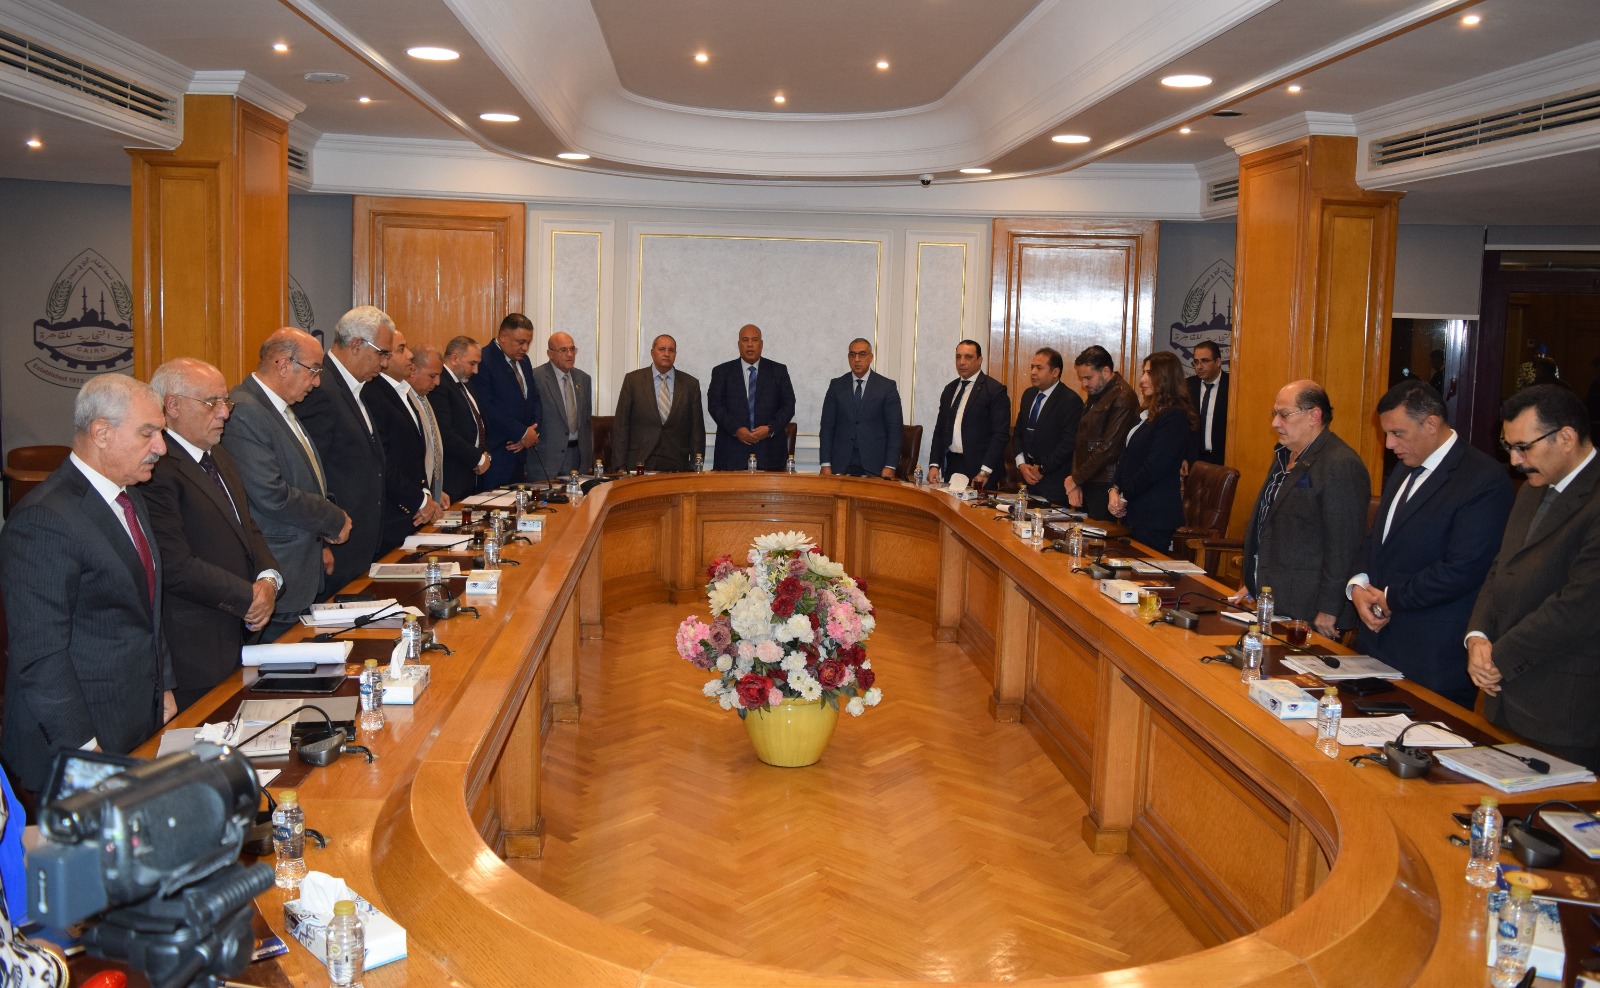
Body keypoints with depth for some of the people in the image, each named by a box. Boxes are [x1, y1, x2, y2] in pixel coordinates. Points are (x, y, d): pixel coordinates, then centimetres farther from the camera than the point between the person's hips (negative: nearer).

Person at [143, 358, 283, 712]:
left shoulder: (218, 456, 14)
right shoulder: (158, 472, -18)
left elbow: (248, 529, 17)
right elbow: (177, 568, -23)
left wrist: (268, 578, -2)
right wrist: (250, 598, -14)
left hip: (237, 641, 9)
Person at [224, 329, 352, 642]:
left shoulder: (284, 410, 14)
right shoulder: (243, 411, -18)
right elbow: (272, 497, -24)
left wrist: (321, 542, 14)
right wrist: (335, 521, -12)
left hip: (306, 576, 10)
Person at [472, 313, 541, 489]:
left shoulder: (524, 361, 16)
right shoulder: (483, 361, -11)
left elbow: (534, 398, 19)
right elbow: (486, 408, -18)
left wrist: (532, 432, 0)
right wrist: (522, 433, -14)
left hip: (520, 450, 8)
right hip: (496, 453, -8)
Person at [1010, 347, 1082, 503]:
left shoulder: (1070, 400, -13)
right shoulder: (1028, 394, 12)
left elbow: (1069, 442, -17)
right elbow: (1017, 432, 15)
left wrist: (1042, 469, -12)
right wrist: (1021, 464, 0)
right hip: (1027, 476, 6)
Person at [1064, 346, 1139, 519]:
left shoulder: (1123, 398, -13)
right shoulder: (1095, 396, 17)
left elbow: (1109, 448, -18)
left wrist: (1076, 478, -10)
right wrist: (1075, 484, 4)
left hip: (1104, 487, -8)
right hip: (1086, 484, 8)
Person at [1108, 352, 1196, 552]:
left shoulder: (1175, 418, -14)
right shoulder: (1147, 413, 17)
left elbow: (1154, 468, -19)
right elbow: (1126, 457, 15)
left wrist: (1123, 496, -10)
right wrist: (1114, 489, 0)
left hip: (1155, 517, -9)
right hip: (1134, 513, 9)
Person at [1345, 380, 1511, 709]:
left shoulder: (1484, 480, -15)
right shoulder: (1405, 469, 15)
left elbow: (1463, 570, -21)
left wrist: (1390, 598, -12)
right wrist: (1357, 585, -1)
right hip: (1379, 645, 8)